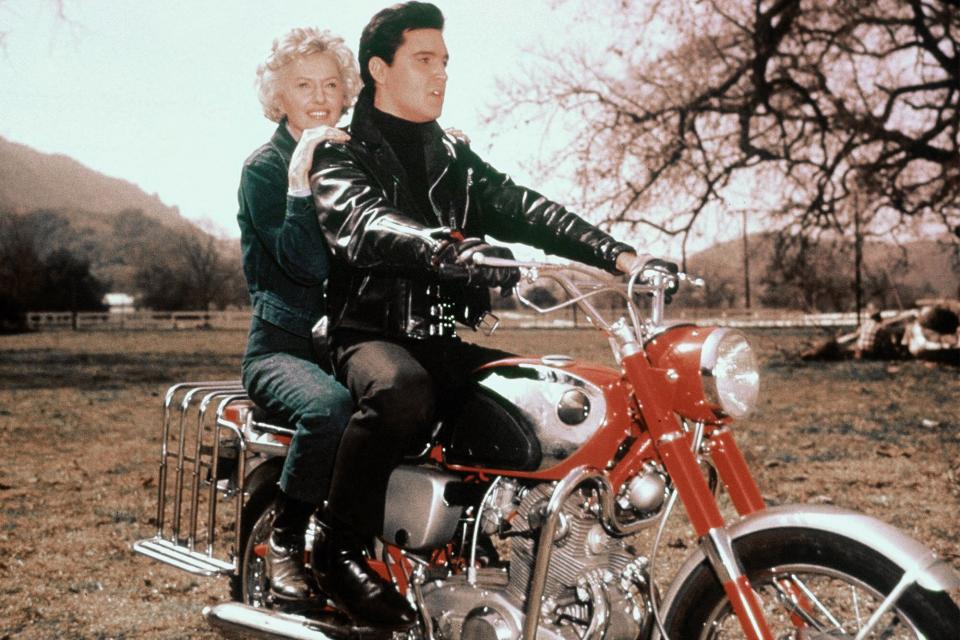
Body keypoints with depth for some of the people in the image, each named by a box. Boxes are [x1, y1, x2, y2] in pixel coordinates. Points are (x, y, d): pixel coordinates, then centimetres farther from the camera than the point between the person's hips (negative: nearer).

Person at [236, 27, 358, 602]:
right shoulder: (264, 167, -2)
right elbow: (306, 264, -15)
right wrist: (300, 177, -25)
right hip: (283, 344, -5)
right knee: (330, 408, -36)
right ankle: (284, 542, -15)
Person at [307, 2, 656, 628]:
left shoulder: (455, 159, 20)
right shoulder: (341, 156, 1)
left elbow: (522, 208, 4)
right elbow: (368, 226, -22)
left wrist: (616, 253, -13)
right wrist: (458, 252, -42)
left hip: (447, 344, 6)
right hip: (372, 336, -6)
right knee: (402, 391, -38)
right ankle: (339, 549, -19)